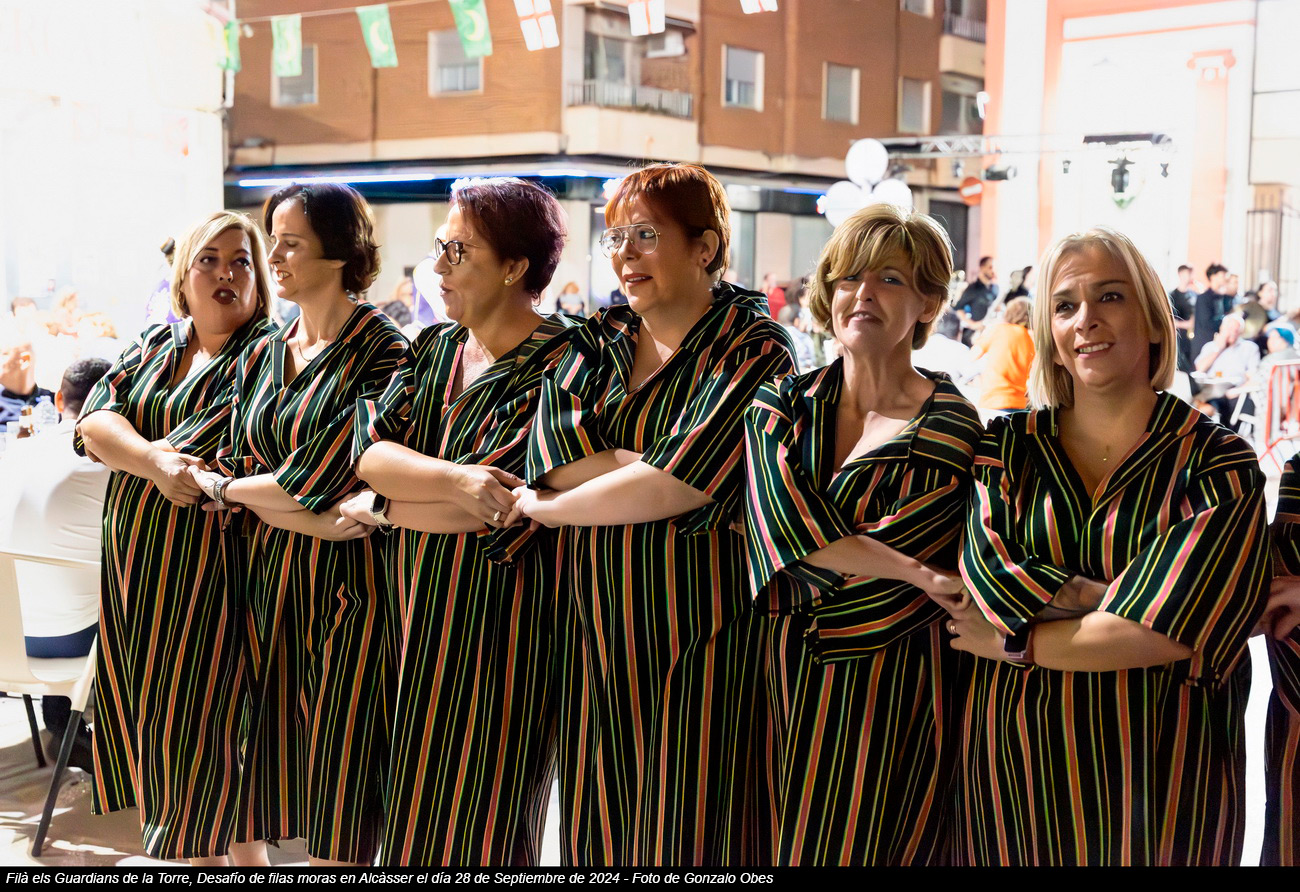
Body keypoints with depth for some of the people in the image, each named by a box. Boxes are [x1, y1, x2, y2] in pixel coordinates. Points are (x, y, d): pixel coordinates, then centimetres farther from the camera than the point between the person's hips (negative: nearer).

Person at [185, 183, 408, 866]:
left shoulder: (382, 355, -11)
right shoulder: (261, 357, 10)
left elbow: (315, 477, -17)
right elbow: (238, 466, 3)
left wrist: (217, 486, -1)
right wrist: (313, 520, -16)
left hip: (345, 580, -6)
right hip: (265, 578, 6)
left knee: (338, 765, 2)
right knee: (273, 761, 10)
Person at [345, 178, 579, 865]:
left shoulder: (560, 363, -13)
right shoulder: (433, 347, 9)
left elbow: (499, 507, -20)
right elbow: (370, 450, -5)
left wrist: (377, 508, -8)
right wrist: (453, 478, -23)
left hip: (499, 615, -6)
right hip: (417, 603, 6)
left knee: (477, 816, 4)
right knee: (413, 802, 14)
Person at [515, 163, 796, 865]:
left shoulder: (754, 350, -8)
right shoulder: (600, 338, 10)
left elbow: (674, 488, -19)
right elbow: (550, 445, -7)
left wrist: (544, 507, -8)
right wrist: (666, 463, -17)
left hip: (698, 638, -5)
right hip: (593, 623, 5)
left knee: (685, 830, 2)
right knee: (594, 824, 11)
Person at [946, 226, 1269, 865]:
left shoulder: (1217, 462, -6)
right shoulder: (1008, 446, 3)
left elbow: (1168, 631, -17)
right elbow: (986, 574, -12)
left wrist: (1011, 643, -12)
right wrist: (1109, 599, -18)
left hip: (1158, 775, -2)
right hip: (1015, 758, 2)